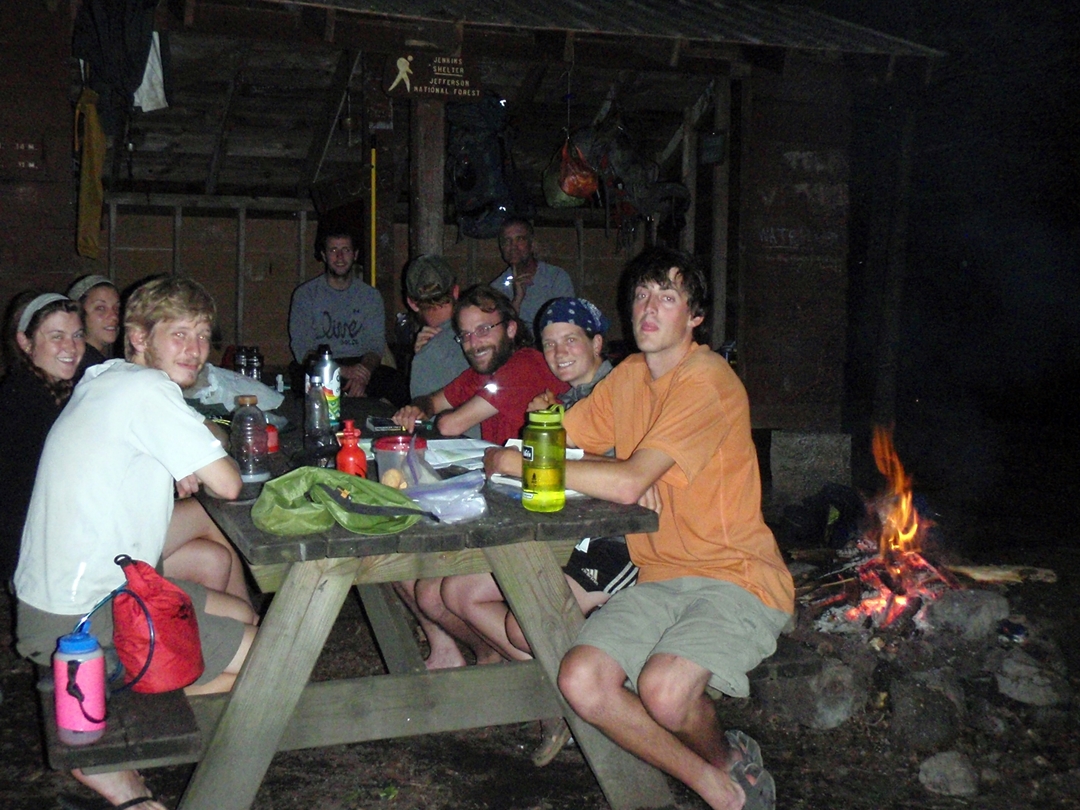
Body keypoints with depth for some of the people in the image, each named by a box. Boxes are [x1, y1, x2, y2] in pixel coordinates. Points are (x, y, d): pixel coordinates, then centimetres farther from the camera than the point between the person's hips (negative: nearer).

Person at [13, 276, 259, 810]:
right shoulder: (147, 390, -19)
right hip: (77, 622, -10)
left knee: (245, 614, 19)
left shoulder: (104, 380, 11)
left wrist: (185, 467, 3)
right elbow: (228, 485, -18)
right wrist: (206, 461, 4)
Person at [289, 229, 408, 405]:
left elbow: (376, 345, 4)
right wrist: (342, 371, -22)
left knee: (398, 383, -32)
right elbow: (301, 347, -4)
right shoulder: (305, 294, 7)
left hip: (360, 365, 1)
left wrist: (362, 375, -20)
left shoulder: (371, 295, 14)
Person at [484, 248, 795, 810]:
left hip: (736, 578, -7)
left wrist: (513, 463, -16)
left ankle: (726, 757, 6)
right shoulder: (629, 375, 11)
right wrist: (628, 472, -10)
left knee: (663, 689, -31)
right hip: (659, 578, 7)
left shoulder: (707, 380, -15)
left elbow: (628, 484, -24)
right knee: (580, 681, -16)